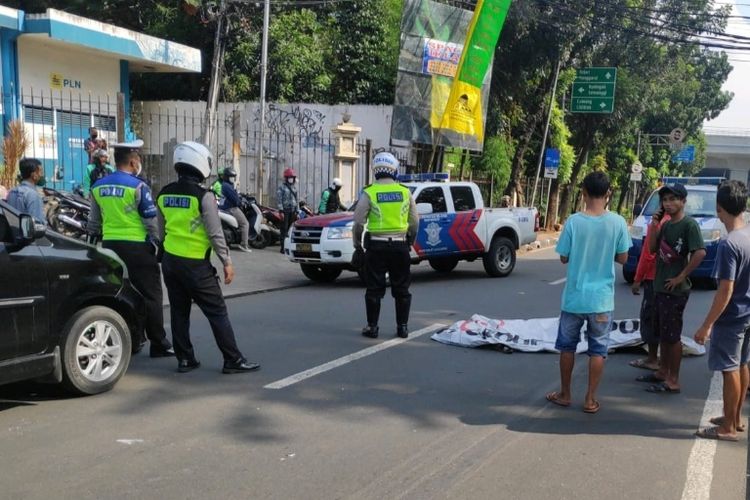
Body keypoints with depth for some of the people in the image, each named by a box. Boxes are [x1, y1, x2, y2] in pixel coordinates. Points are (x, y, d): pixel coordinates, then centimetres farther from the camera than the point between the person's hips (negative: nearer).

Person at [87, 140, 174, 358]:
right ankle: (158, 344, 3)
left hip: (110, 245, 7)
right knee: (150, 295, 0)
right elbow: (151, 219, -10)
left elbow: (94, 221, 16)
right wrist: (157, 242, 0)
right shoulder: (137, 186, -11)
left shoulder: (98, 186, 8)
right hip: (137, 246, -6)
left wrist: (92, 239, 26)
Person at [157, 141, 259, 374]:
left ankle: (185, 359, 17)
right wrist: (227, 262, -7)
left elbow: (162, 230, 15)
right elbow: (215, 234, -14)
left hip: (170, 260, 7)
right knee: (217, 313, 0)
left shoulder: (164, 195, 5)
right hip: (195, 264, -6)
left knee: (179, 312, 13)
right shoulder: (203, 196, -15)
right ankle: (233, 360, 3)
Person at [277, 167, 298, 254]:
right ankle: (283, 247, -5)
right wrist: (281, 211, -17)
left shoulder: (294, 187, 18)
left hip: (293, 211, 6)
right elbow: (279, 200, -10)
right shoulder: (281, 187, -4)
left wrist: (296, 211, 17)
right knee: (284, 229, -6)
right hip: (285, 210, -6)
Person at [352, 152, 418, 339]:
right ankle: (402, 327, 14)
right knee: (401, 288, 11)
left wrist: (356, 241, 8)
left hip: (376, 246, -2)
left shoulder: (369, 193, -6)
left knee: (374, 288, 5)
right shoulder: (405, 192, 2)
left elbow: (359, 221, -6)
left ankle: (372, 327, 8)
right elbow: (415, 221, 5)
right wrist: (411, 239, 20)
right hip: (400, 245, 2)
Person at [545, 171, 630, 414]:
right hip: (602, 298, 0)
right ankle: (590, 399, 14)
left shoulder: (573, 221, -11)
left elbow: (564, 258, -3)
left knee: (567, 346, 15)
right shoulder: (618, 223, -8)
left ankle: (565, 394, 24)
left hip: (574, 296, 0)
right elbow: (622, 258, 2)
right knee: (598, 349, 11)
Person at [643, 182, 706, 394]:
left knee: (673, 336, -2)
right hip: (660, 287, 8)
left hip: (675, 289, -8)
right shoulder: (666, 224, 11)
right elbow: (653, 249, 12)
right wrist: (654, 226, 0)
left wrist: (681, 277, -20)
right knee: (662, 334, 17)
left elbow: (700, 252, -25)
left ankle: (673, 381, 6)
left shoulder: (689, 224, -14)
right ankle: (662, 372, 30)